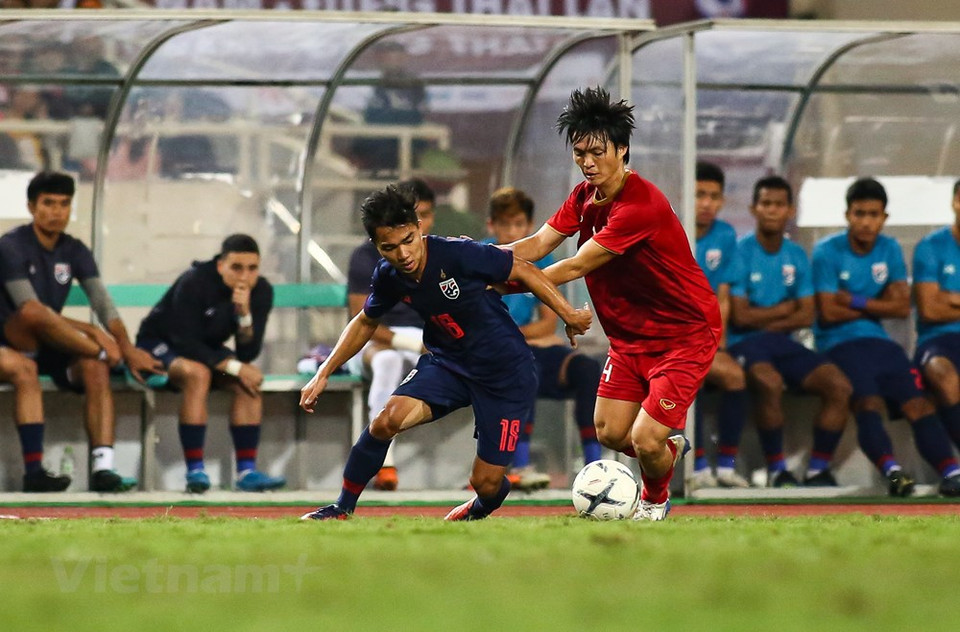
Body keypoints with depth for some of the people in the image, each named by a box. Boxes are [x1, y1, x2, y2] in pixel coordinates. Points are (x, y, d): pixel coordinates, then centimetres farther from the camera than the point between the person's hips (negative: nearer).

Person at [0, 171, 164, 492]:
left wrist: (127, 349, -22)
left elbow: (103, 303, -5)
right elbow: (30, 310, -22)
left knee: (95, 367, -28)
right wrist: (91, 333, -28)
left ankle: (102, 467, -37)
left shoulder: (74, 251, 8)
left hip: (53, 348, 5)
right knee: (37, 317, -38)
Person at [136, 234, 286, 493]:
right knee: (197, 373, -37)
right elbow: (185, 343, -26)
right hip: (159, 343, -6)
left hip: (206, 348, 6)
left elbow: (248, 353, -15)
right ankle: (195, 472, -36)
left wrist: (245, 314, -33)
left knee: (250, 379, -22)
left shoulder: (261, 291, -11)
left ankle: (247, 471, -23)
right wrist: (233, 367, -30)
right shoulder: (194, 283, -27)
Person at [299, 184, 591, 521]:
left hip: (506, 372, -4)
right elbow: (366, 322, 12)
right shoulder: (387, 277, -9)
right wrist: (323, 374, 9)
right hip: (448, 363, 4)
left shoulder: (459, 255, -27)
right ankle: (342, 509, -5)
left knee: (486, 483, -4)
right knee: (388, 419, -24)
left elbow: (523, 271, -13)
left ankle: (479, 511, 37)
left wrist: (569, 315, -16)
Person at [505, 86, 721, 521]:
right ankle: (671, 445, 35)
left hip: (686, 333, -8)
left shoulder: (641, 205, -28)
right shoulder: (584, 197, 1)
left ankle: (655, 500, 22)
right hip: (630, 335, 8)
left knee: (645, 441, -13)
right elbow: (538, 246, -6)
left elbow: (575, 268, -27)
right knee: (610, 434, 1)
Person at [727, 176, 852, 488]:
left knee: (839, 385, -17)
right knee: (770, 382, -37)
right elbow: (740, 316, -10)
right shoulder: (741, 252, -4)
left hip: (783, 343, 6)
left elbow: (806, 316, 7)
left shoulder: (796, 256, 13)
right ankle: (776, 469, -24)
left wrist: (766, 321, -7)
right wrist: (786, 308, 0)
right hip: (745, 343, -6)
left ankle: (818, 469, -11)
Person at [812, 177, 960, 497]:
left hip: (879, 341, 4)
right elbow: (829, 312, -9)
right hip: (840, 344, -4)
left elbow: (903, 307, 6)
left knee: (918, 401, -17)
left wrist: (856, 301, -5)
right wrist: (878, 306, 1)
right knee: (868, 402, -29)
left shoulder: (890, 250, 13)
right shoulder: (828, 252, -2)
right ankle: (891, 470, -48)